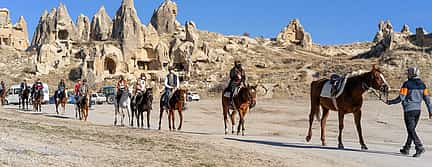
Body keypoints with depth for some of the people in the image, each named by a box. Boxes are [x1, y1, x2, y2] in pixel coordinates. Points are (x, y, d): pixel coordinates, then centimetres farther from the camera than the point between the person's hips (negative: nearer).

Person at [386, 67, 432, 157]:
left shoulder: (407, 84, -10)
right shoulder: (422, 85, 7)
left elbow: (401, 98, -13)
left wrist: (390, 102, -1)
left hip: (409, 110, -6)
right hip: (418, 109, 6)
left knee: (411, 130, -3)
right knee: (411, 129, 15)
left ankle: (419, 147, -16)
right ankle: (406, 149, 23)